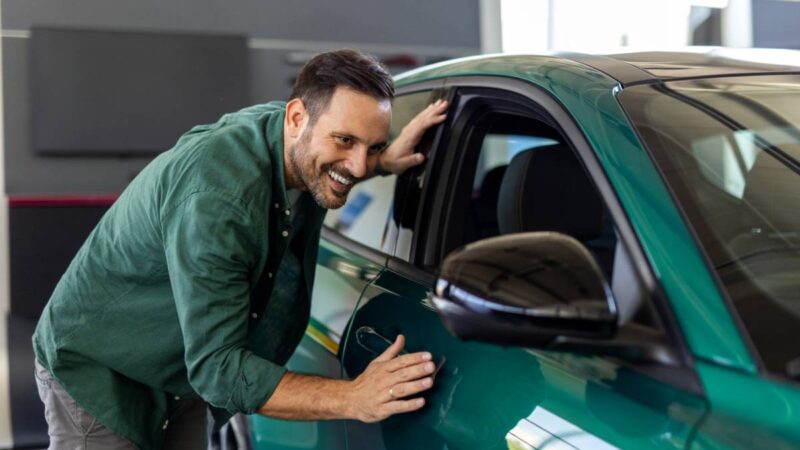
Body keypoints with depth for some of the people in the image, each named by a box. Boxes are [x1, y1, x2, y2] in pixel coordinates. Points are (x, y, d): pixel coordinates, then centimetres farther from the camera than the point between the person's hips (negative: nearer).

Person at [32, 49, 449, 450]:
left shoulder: (292, 143, -14)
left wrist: (382, 161, -7)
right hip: (100, 377, -7)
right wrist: (354, 400, -40)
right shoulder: (215, 200, -38)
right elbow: (218, 369, -35)